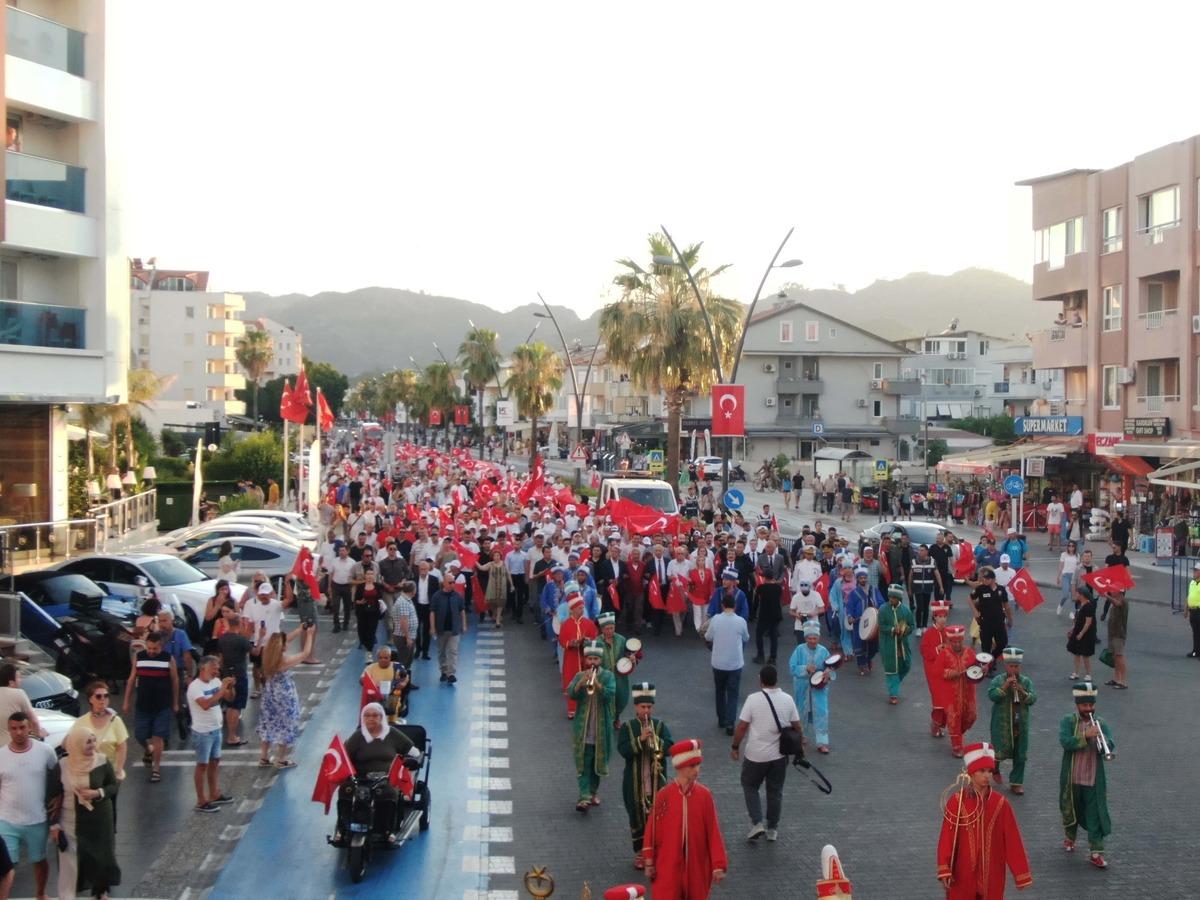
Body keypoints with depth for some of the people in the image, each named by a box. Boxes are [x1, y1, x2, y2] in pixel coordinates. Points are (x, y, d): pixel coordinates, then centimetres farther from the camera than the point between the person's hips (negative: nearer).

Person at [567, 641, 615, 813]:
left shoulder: (607, 676, 0)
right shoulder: (579, 675, 3)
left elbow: (611, 694, -17)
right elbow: (570, 693, -12)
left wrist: (597, 684, -31)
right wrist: (582, 682, -28)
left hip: (601, 728, 1)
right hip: (583, 728, 0)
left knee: (598, 761, 11)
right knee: (584, 762, -6)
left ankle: (593, 792, 28)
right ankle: (584, 797, -10)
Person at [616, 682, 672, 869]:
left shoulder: (660, 726, 3)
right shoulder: (627, 727, -1)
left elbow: (670, 748, -9)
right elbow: (623, 750, -14)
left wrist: (656, 740, -24)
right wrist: (640, 739, -24)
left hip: (657, 781, 1)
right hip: (634, 782, -1)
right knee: (637, 817, 7)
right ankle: (639, 852, 19)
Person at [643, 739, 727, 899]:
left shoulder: (704, 795, -4)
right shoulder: (664, 796, -8)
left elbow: (713, 831, -2)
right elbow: (652, 830, -1)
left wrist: (718, 864, -4)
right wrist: (649, 862, 0)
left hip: (697, 867, 2)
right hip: (668, 867, -2)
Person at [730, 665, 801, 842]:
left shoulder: (753, 699, -14)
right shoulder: (788, 700, -4)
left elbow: (742, 726, -12)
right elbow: (796, 726, 2)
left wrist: (735, 747, 0)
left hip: (756, 754, -3)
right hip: (780, 755, 3)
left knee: (750, 787, 15)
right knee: (775, 791, 15)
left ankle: (757, 823, 4)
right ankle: (772, 829, 22)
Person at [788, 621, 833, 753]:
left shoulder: (823, 651, -5)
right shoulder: (799, 650, -9)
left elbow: (830, 666, -3)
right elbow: (792, 667, -12)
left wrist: (828, 672, -26)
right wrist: (806, 668, -26)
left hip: (819, 687, 0)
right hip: (802, 687, 0)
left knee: (821, 713, -7)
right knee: (801, 712, 16)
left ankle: (822, 743, -2)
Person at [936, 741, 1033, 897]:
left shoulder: (1001, 804, -4)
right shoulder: (956, 802, -8)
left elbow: (1013, 841, 0)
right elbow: (946, 838, -8)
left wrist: (1021, 875, 1)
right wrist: (944, 871, -16)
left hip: (992, 876, 1)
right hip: (962, 877, -1)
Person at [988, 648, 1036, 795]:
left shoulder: (1026, 681, 4)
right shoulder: (998, 680, -3)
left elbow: (1033, 699, -6)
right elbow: (992, 695, -17)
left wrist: (1022, 691, -22)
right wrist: (1005, 686, -25)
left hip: (1021, 724, 3)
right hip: (1002, 724, -3)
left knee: (1020, 755, 6)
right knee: (1000, 753, -4)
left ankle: (1016, 782, 19)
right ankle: (994, 766, 30)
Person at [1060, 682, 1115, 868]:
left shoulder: (1101, 724, 3)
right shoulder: (1068, 722, -4)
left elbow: (1111, 746, -9)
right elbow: (1065, 742, -20)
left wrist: (1101, 739, -29)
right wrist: (1086, 736, -30)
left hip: (1094, 781, 1)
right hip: (1071, 779, -1)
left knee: (1096, 815, -2)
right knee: (1070, 811, 17)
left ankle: (1096, 853, 2)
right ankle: (1070, 837, 41)